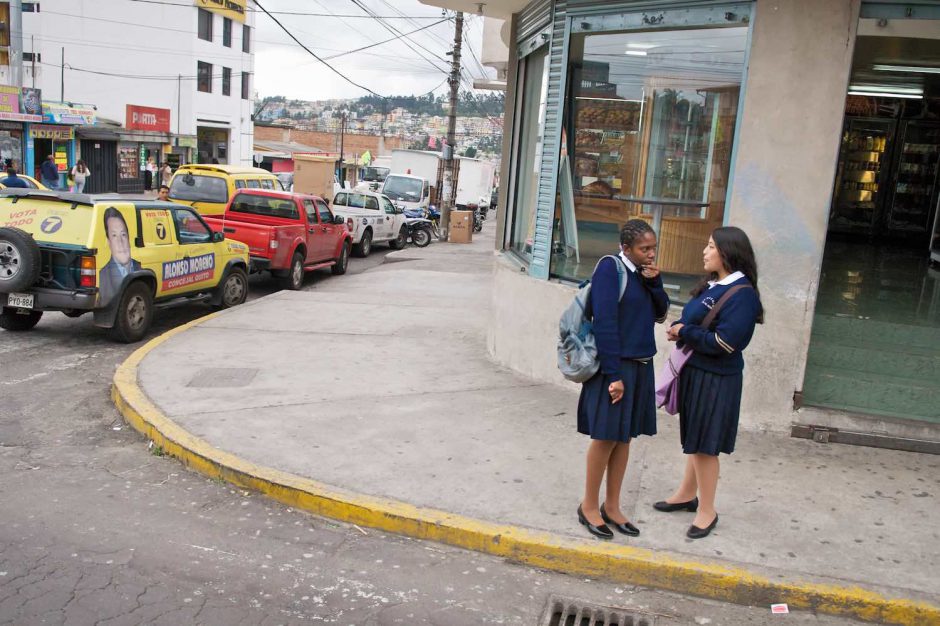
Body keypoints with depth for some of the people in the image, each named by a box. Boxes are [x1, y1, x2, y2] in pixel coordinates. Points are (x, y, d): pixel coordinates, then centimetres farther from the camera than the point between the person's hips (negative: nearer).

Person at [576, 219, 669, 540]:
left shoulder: (645, 272, 9)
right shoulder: (610, 268, -13)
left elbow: (660, 314, 11)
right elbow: (604, 323, -18)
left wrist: (655, 282, -6)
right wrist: (614, 374, -20)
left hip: (640, 366, 7)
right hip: (614, 365, -7)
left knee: (624, 437, 12)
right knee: (606, 437, 1)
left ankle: (611, 506, 24)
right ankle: (589, 506, 17)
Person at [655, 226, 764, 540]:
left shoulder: (742, 294, -18)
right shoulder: (711, 286, 9)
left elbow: (723, 342, -25)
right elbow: (690, 319, 18)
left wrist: (684, 332, -14)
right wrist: (678, 329, -4)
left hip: (716, 380, -8)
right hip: (694, 372, 8)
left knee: (704, 445, 2)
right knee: (693, 438, 19)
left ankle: (707, 510, 16)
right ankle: (687, 494, 35)